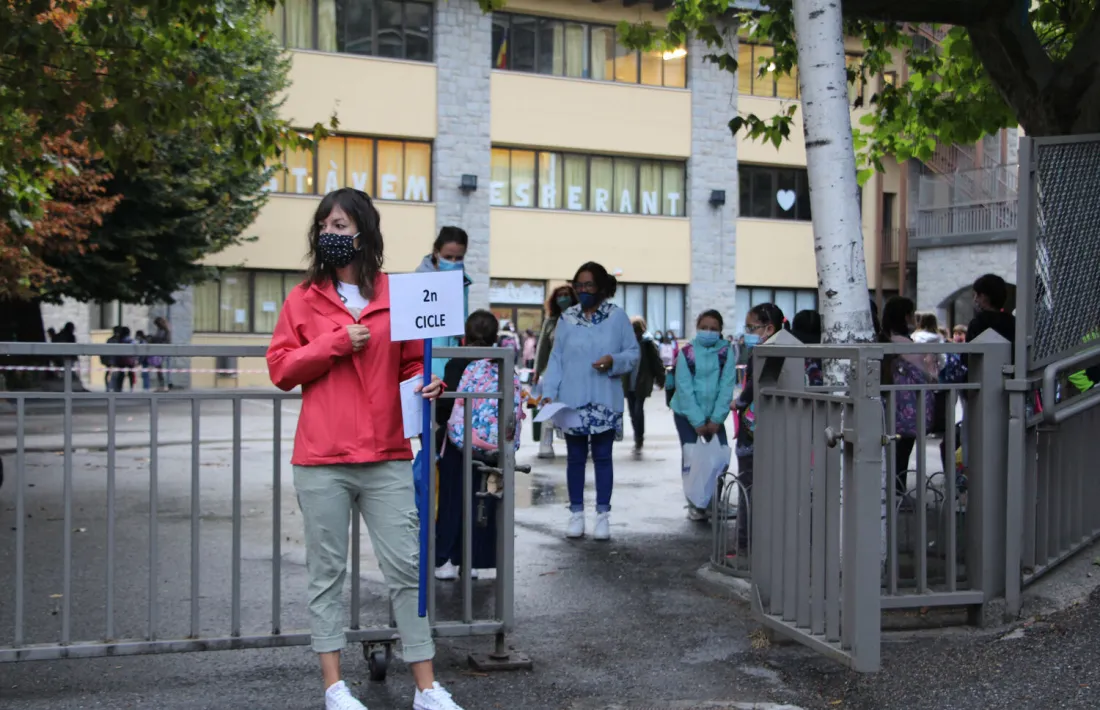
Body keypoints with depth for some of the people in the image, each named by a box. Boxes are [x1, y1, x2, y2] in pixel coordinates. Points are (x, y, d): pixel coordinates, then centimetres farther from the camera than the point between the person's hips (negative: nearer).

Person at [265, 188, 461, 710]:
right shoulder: (303, 299, 6)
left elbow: (412, 362, 13)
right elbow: (280, 369, 2)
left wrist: (428, 384, -8)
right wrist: (335, 343, -10)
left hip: (387, 459, 1)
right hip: (322, 460, 0)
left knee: (406, 568, 1)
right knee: (326, 571, 5)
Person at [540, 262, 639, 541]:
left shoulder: (617, 316, 0)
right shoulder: (567, 319, 3)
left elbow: (633, 353, 2)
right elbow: (556, 359, 3)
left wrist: (614, 361, -18)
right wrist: (548, 392, -6)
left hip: (605, 401, -1)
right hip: (572, 401, 1)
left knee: (602, 456, 5)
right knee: (575, 457, 7)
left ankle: (603, 515, 10)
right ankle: (576, 513, 15)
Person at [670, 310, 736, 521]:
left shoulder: (727, 351, -5)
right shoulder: (687, 352, -10)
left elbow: (727, 386, -8)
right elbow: (684, 388, -13)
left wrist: (717, 418, -14)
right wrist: (697, 421, -16)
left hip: (714, 414, 2)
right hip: (687, 413, -2)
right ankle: (694, 504, 8)